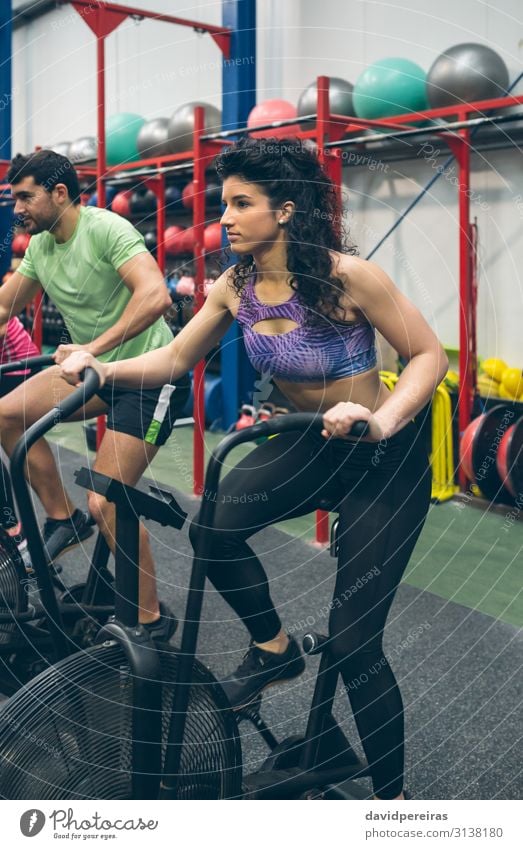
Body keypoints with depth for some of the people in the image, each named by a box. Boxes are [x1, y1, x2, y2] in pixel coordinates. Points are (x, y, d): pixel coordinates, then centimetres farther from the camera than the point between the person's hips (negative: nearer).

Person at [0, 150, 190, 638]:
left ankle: (153, 621, 3)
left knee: (104, 503, -14)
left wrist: (93, 349, -38)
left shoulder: (106, 229, -19)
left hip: (149, 373, -8)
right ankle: (62, 520, 10)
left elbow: (155, 295, -33)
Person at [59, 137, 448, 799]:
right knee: (213, 530, -24)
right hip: (306, 446, 5)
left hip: (383, 460, -5)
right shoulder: (236, 285, -5)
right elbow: (175, 359, 0)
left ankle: (391, 797, 17)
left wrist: (380, 421, -33)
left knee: (353, 643, -6)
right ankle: (274, 648, 7)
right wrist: (105, 370, -17)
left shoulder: (347, 275, -22)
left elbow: (429, 356, -16)